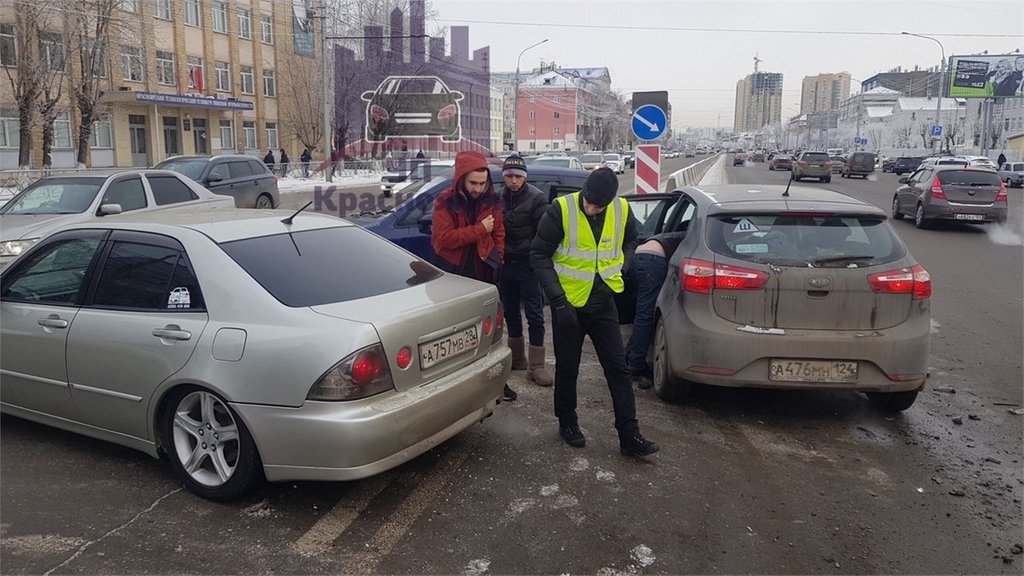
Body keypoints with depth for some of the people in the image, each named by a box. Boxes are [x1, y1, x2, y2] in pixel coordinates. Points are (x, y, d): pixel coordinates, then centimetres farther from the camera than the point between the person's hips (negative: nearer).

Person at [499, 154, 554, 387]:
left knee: (534, 315, -3)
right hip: (506, 264, 6)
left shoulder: (536, 198, -9)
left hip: (528, 265, -6)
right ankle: (517, 358, 29)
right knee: (510, 312, 15)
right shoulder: (500, 199, 6)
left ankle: (537, 366, 3)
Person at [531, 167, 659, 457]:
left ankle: (629, 435, 11)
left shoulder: (622, 210, -5)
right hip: (569, 303, -3)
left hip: (603, 303, 3)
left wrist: (620, 268, 2)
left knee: (618, 368, 4)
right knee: (567, 368, 10)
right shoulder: (561, 209, -17)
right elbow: (539, 254, -12)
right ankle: (567, 423, 30)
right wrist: (557, 298, -19)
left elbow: (631, 240, 18)